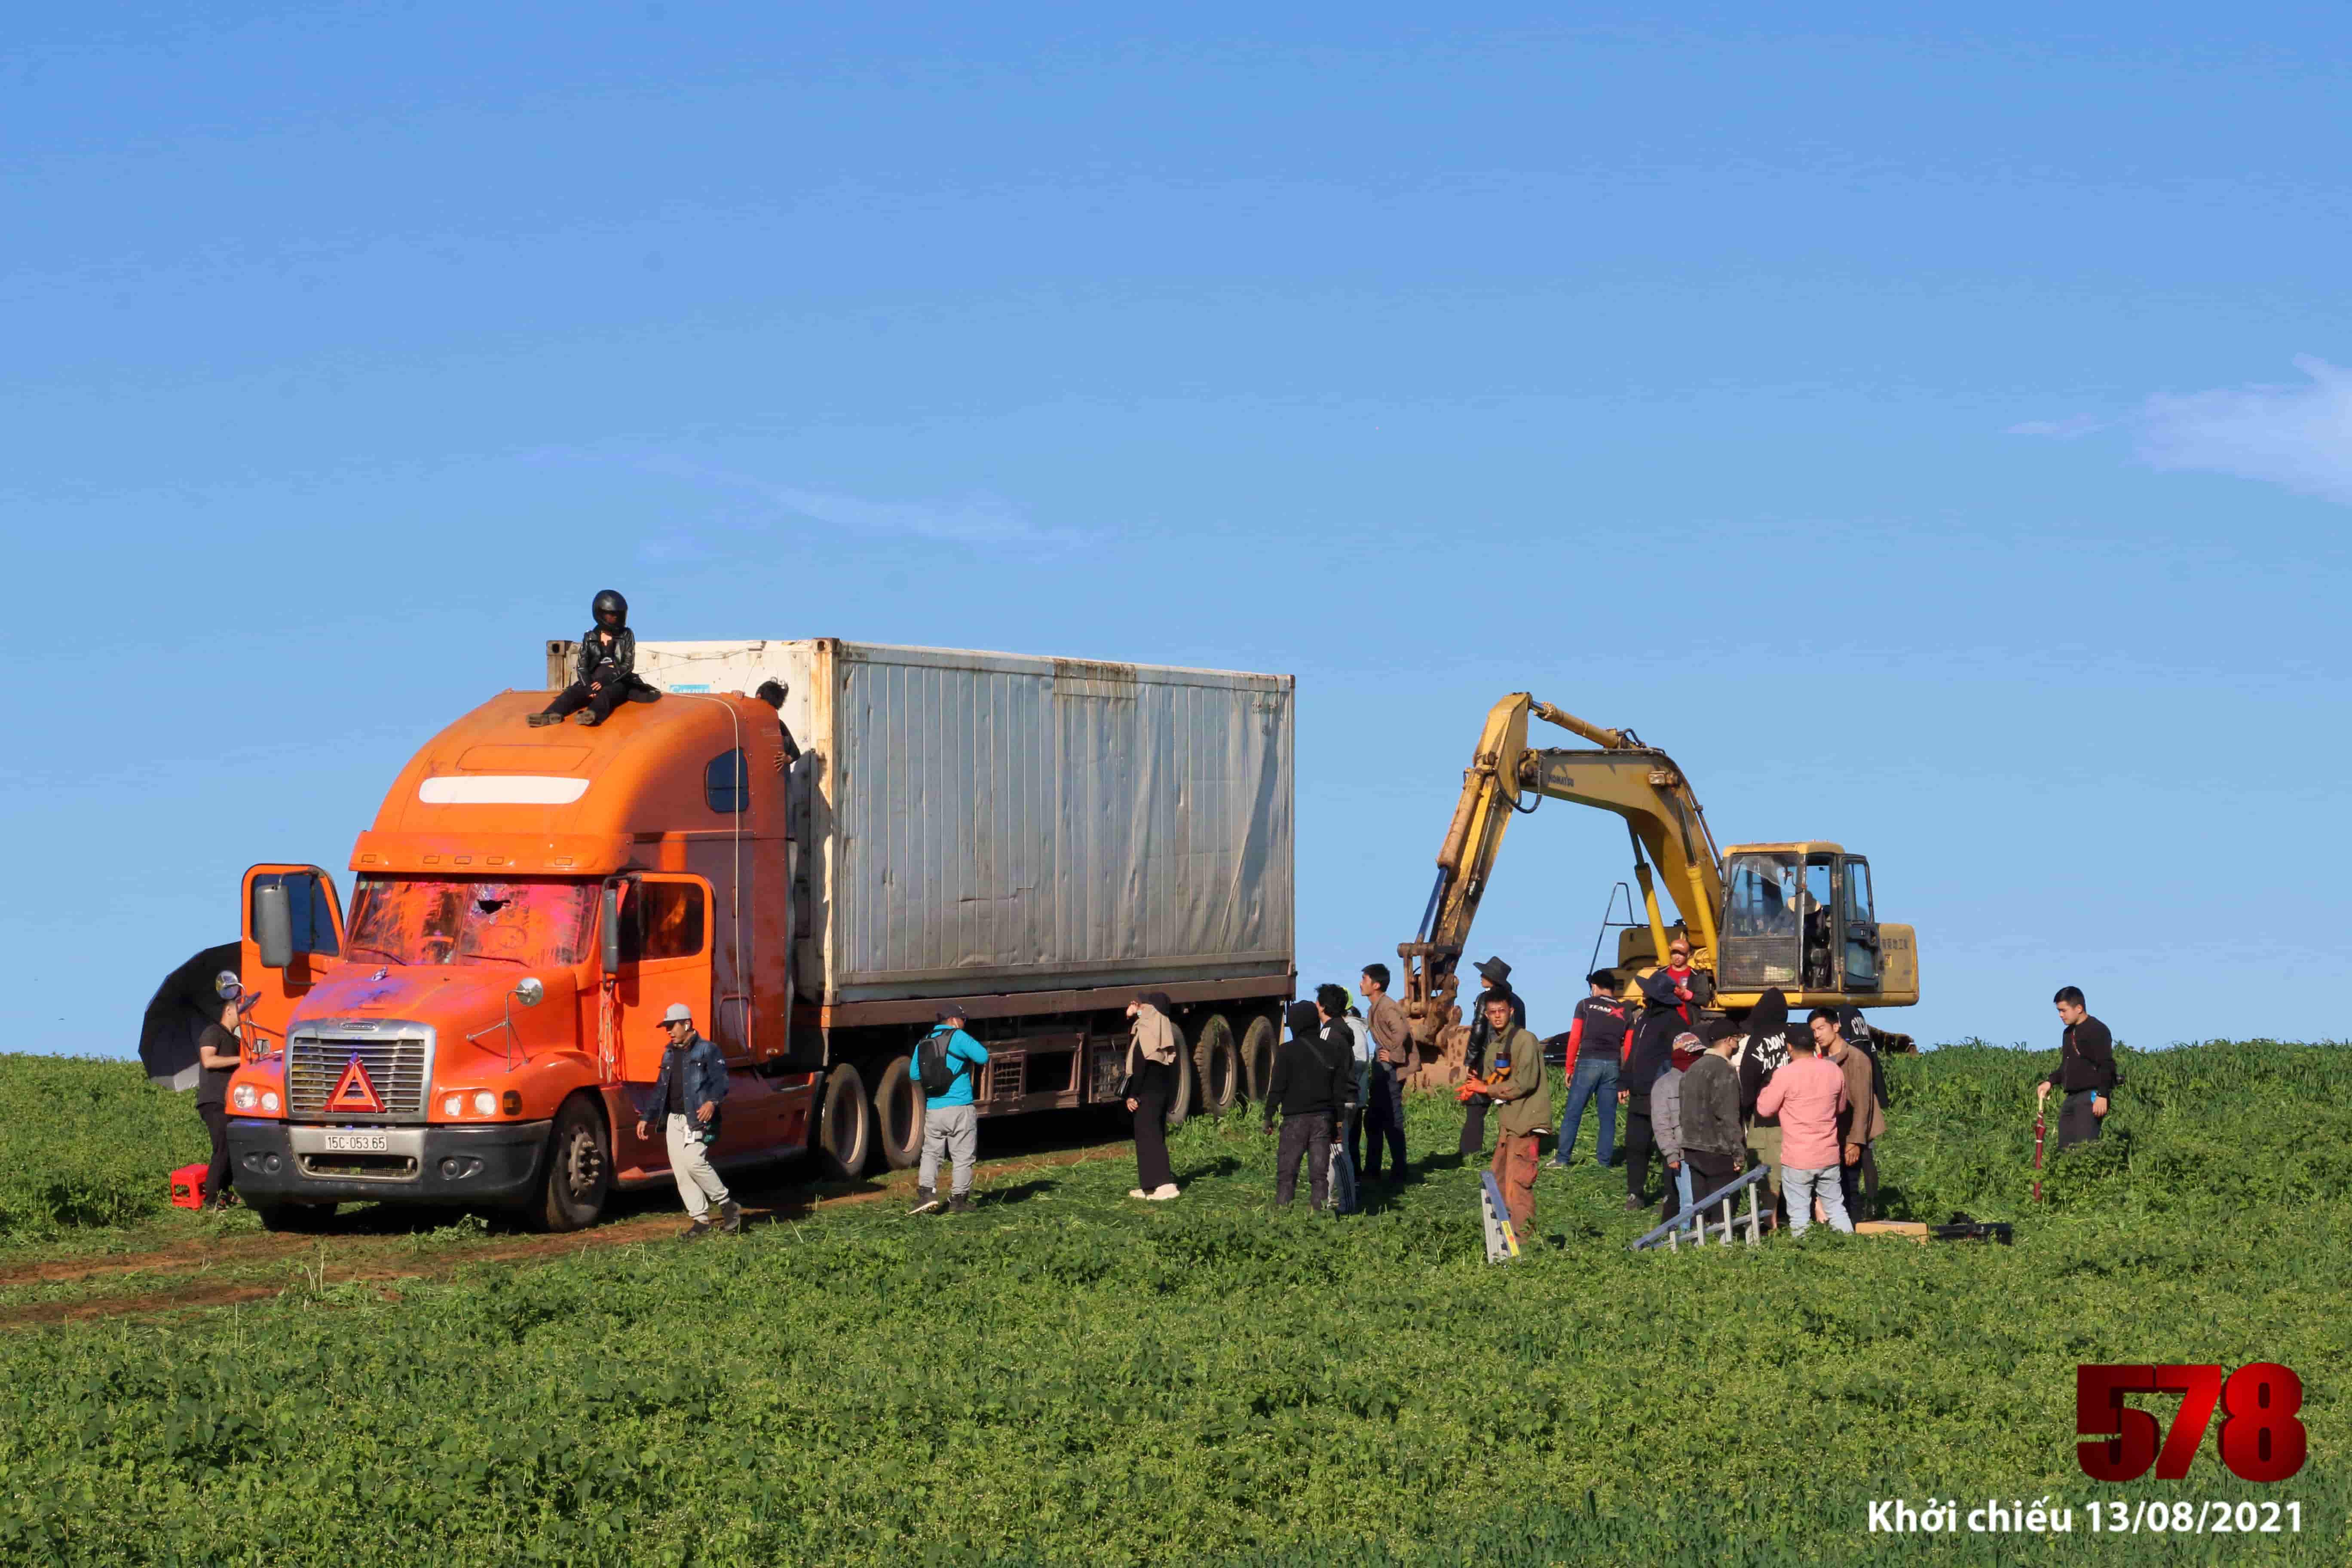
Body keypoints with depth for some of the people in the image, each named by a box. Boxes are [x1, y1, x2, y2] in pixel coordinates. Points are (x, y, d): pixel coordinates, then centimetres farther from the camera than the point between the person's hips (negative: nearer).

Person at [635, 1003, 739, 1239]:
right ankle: (700, 1220, 8)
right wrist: (646, 1118, 23)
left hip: (697, 1119, -8)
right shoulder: (669, 1054, 18)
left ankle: (728, 1206, -6)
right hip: (674, 1119, 8)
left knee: (693, 1161, -21)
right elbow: (660, 1088, 25)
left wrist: (712, 1102, -32)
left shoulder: (707, 1050, -5)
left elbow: (721, 1080, -14)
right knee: (680, 1170, 3)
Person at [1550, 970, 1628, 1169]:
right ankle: (1605, 1162, 5)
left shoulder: (1586, 1005, 3)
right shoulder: (1624, 1011, 10)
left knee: (1573, 1113, 1)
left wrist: (1569, 1069, 6)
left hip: (1588, 1062, -3)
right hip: (1613, 1065, 3)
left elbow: (1574, 1039, 0)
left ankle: (1562, 1159, -1)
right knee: (1607, 1117, 7)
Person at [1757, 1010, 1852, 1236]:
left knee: (1799, 1215, 1)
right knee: (1836, 1209, 14)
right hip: (1829, 1157, 5)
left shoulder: (1785, 1074, -14)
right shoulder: (1834, 1071, 2)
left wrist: (1767, 1090, 12)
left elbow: (1765, 1108, -6)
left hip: (1797, 1158, -5)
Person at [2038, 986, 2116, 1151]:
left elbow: (2107, 1066, -15)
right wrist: (2050, 1082, 11)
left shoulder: (2097, 1030, -9)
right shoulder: (2069, 1033, 20)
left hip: (2090, 1098, -10)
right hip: (2071, 1098, 10)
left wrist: (2102, 1095, -21)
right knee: (2065, 1147, 5)